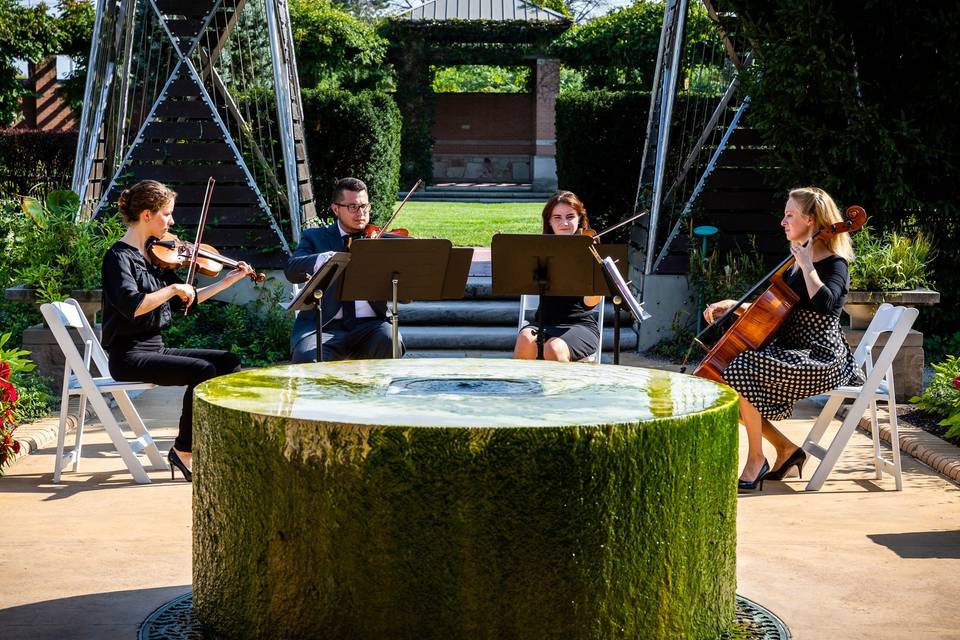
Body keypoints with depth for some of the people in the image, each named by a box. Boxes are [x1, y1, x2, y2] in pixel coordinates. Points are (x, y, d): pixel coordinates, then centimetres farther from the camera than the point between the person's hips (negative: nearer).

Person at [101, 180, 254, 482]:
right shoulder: (119, 256, -12)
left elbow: (186, 301, 20)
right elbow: (132, 306, -28)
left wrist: (228, 280, 16)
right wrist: (173, 288, -23)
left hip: (155, 348, 8)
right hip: (129, 356, -8)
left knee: (229, 362, -4)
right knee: (203, 370, -24)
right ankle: (183, 452, -11)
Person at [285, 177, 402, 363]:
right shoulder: (315, 237, 12)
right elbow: (292, 271, -8)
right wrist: (325, 258, -27)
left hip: (368, 325, 1)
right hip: (322, 326, -1)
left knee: (389, 340, -30)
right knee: (305, 358, -31)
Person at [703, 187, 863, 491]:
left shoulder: (835, 265, -10)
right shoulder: (798, 263, 16)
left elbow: (822, 303, -32)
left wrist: (806, 265, -21)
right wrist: (732, 305, 10)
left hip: (821, 360, -9)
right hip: (791, 351, 9)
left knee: (742, 369, -28)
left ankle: (755, 460, -16)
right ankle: (786, 448, 7)